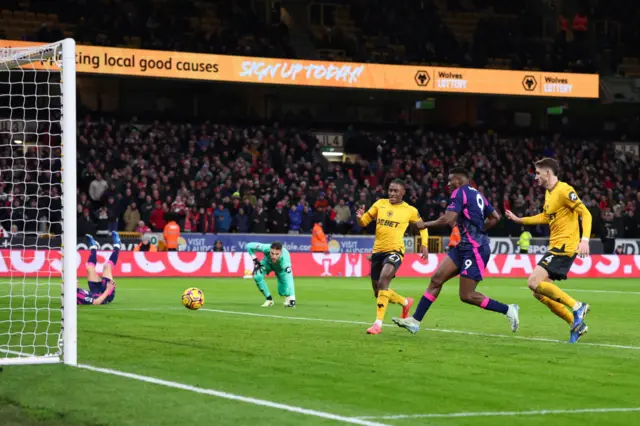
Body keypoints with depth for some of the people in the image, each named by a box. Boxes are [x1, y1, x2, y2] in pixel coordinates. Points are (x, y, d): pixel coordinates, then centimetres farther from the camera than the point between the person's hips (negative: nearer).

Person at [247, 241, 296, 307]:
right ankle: (269, 299, -3)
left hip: (281, 268, -1)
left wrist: (292, 299, -59)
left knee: (282, 291, -8)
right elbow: (249, 246, -27)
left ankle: (288, 296, 33)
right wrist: (255, 260, -29)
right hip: (267, 263, 1)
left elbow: (289, 279, -52)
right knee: (257, 276, -26)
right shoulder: (266, 248, -42)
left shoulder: (285, 258, -47)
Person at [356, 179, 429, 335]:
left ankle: (378, 323, -29)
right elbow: (364, 222, 9)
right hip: (378, 250, 5)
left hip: (395, 251, -5)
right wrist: (360, 217, -14)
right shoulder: (380, 204, 6)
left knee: (383, 281, -29)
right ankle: (405, 302, 42)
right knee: (378, 293, 13)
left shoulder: (410, 211, 0)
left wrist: (424, 245, 3)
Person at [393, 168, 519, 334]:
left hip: (475, 249, -10)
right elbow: (495, 217, 20)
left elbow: (447, 219, -22)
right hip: (464, 246, 10)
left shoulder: (460, 192, -11)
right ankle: (415, 320, 1)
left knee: (467, 296, -6)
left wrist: (425, 225, -8)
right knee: (436, 279, 3)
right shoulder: (476, 194, 15)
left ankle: (508, 310, 4)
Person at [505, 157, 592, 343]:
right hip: (555, 247, 10)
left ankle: (577, 307, -13)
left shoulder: (564, 190, -13)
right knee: (539, 292, 6)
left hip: (564, 246, -10)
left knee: (534, 282, -20)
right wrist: (519, 220, 30)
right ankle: (576, 324, 9)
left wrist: (585, 239, -28)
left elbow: (585, 213, -17)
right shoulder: (548, 193, 15)